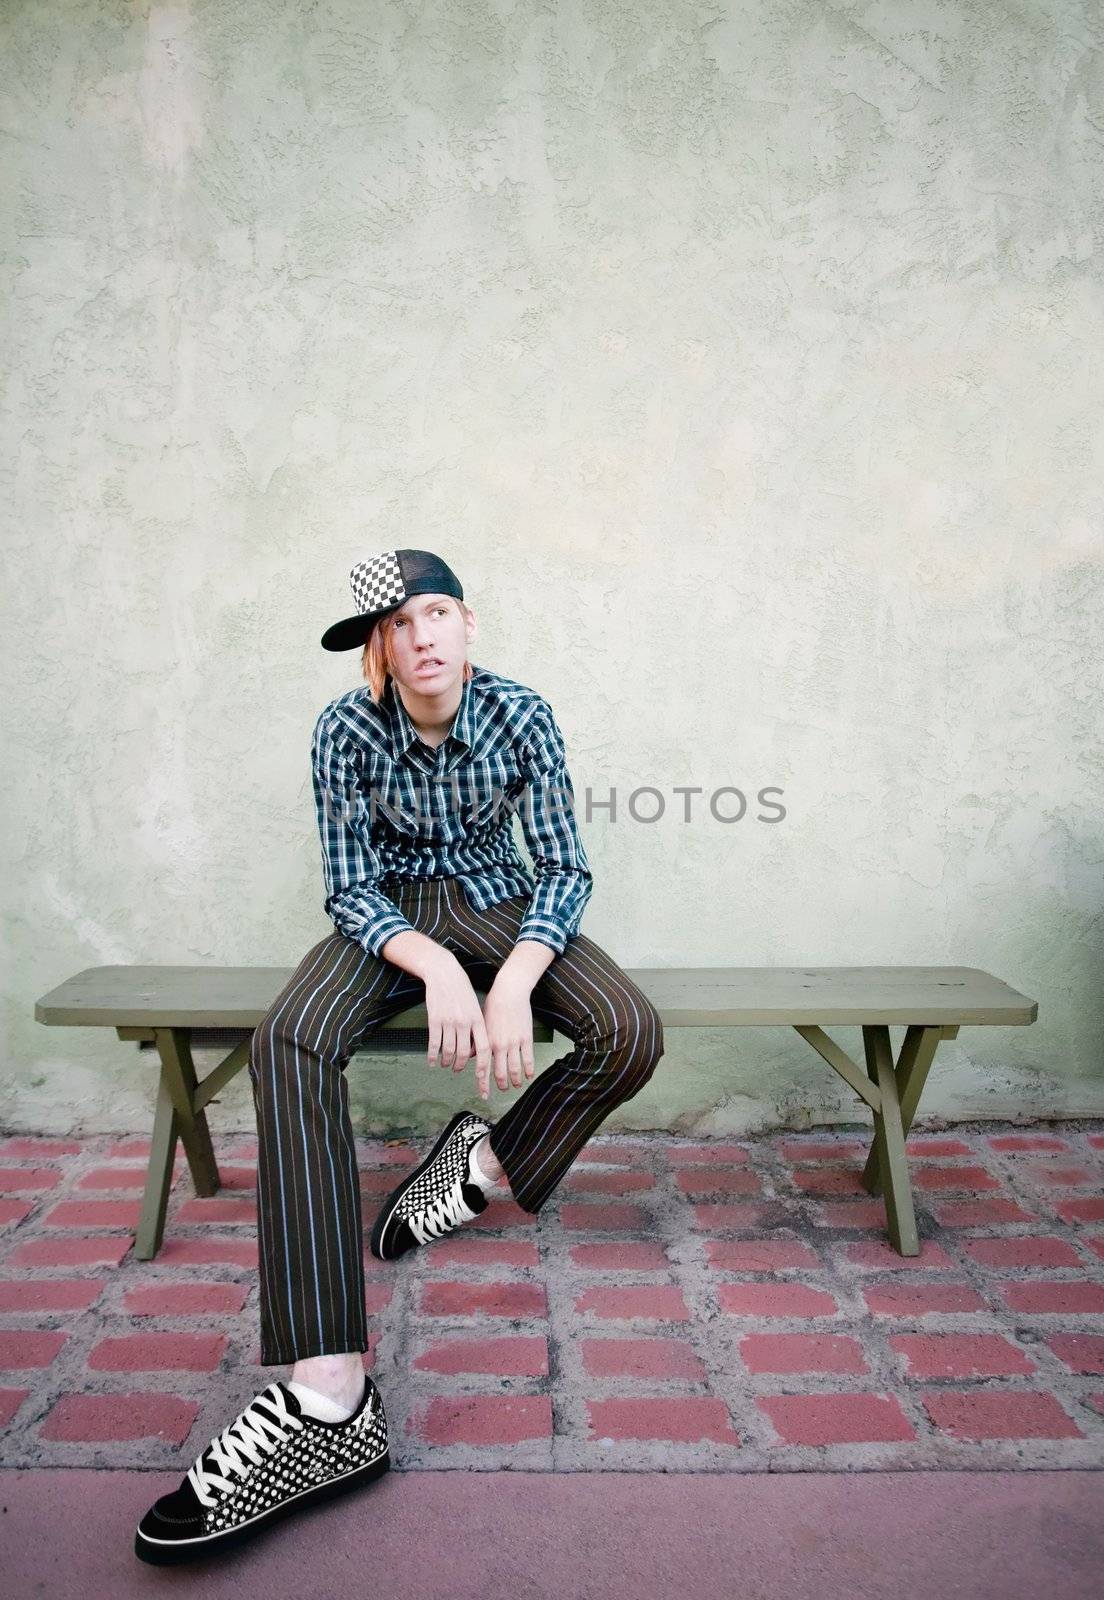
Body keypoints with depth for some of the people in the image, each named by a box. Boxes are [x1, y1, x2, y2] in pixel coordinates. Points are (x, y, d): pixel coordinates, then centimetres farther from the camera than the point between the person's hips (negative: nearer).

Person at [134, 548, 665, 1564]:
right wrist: (434, 967, -30)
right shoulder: (348, 730, -12)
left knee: (631, 1036, -28)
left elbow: (566, 868, -10)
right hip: (390, 916, -1)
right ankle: (330, 1402, -40)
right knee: (289, 1042, -33)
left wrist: (514, 982, -27)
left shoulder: (522, 717, -11)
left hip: (498, 907, 1)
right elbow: (350, 888, -11)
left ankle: (482, 1167, -1)